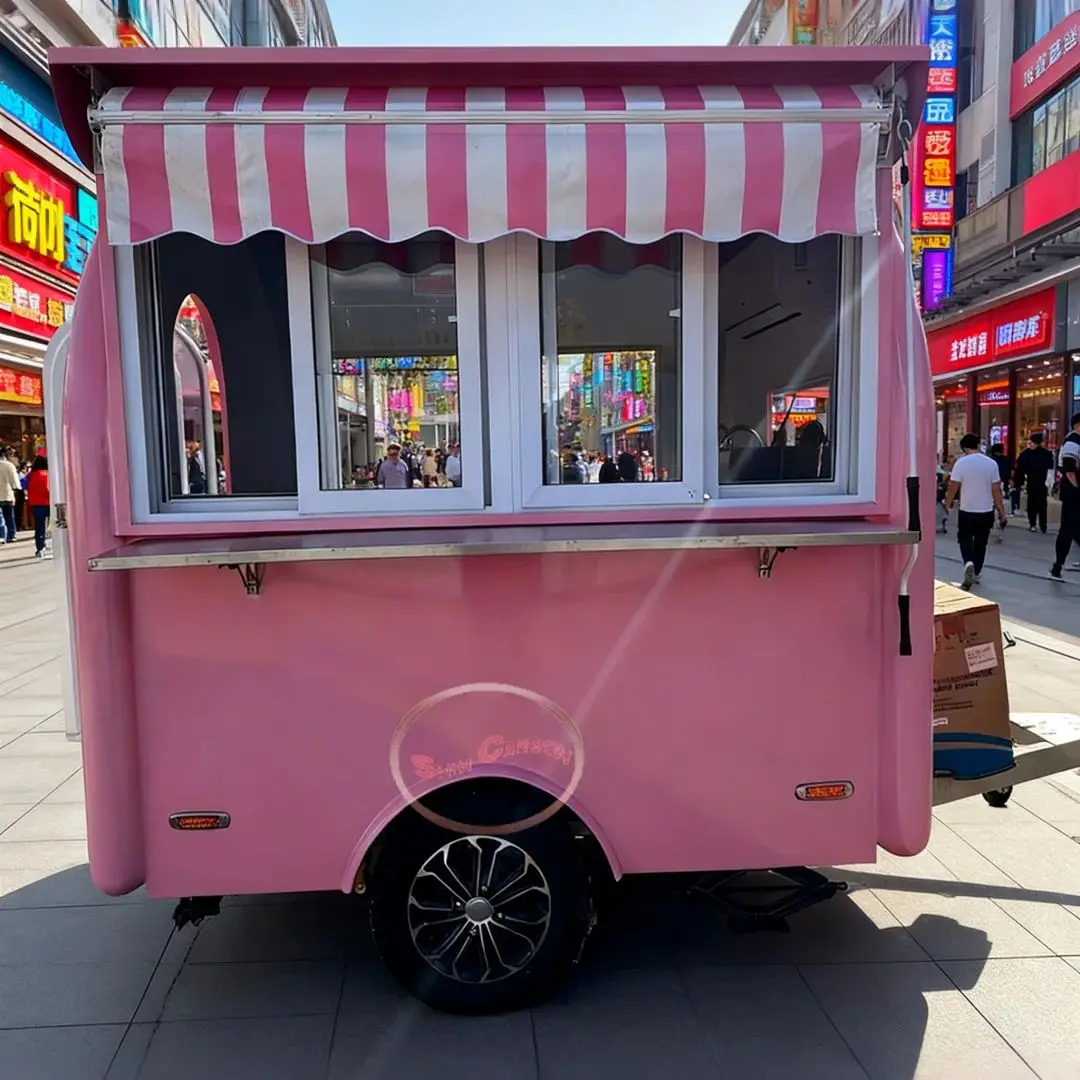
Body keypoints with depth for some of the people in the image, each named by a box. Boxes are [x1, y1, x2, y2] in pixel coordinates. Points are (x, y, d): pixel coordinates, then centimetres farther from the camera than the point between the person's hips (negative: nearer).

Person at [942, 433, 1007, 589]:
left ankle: (968, 563, -15)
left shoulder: (961, 463, -11)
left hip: (967, 511, -2)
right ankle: (976, 573, 23)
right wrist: (1002, 513, 6)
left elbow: (953, 488, -8)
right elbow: (996, 491, -1)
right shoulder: (991, 463, -3)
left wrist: (947, 505, 7)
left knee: (965, 540, 11)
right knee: (981, 543, 15)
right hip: (986, 511, 2)